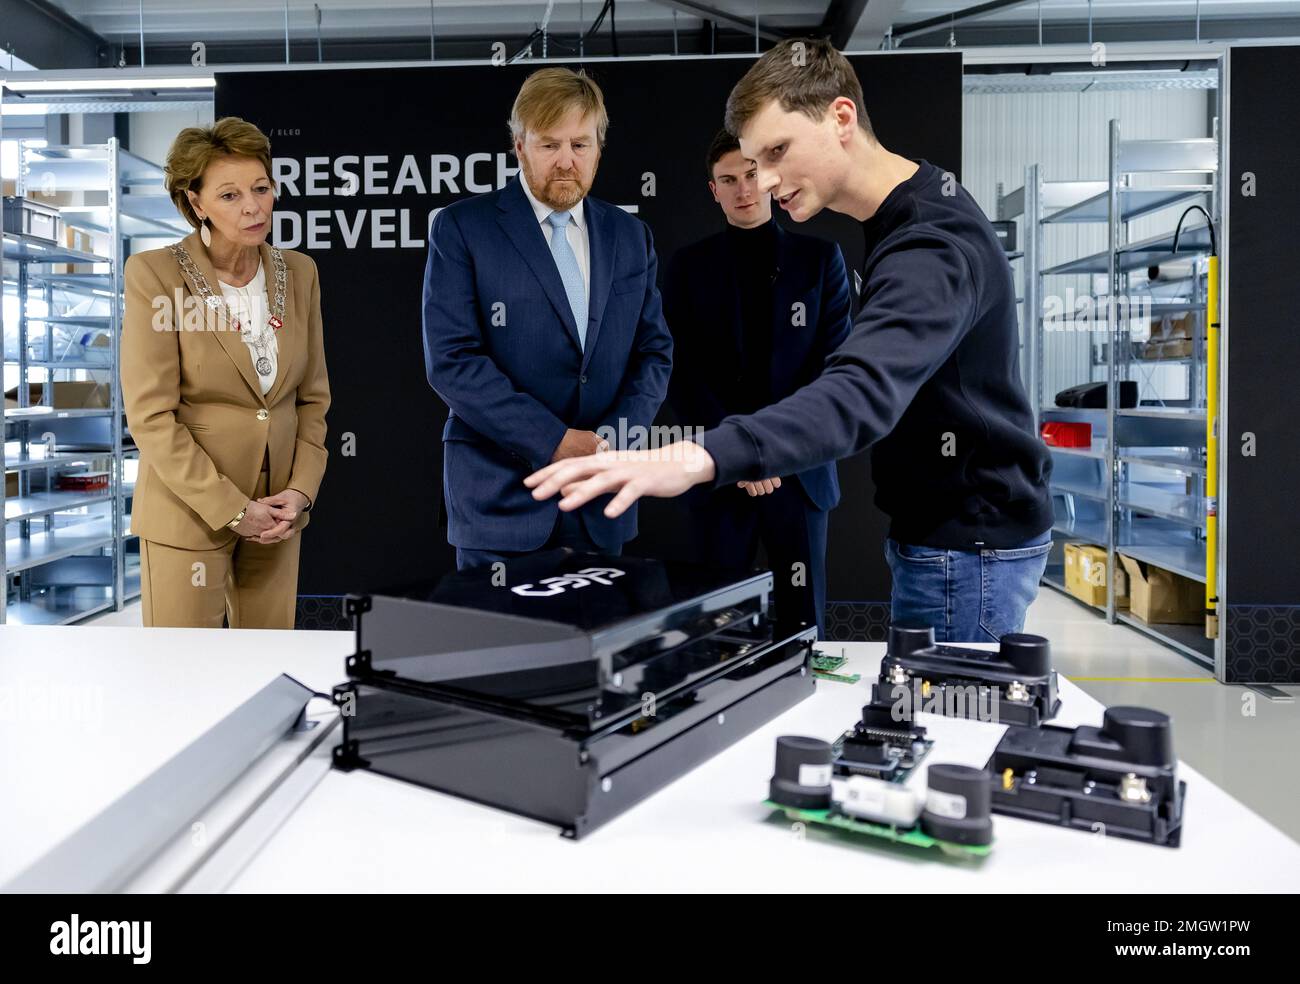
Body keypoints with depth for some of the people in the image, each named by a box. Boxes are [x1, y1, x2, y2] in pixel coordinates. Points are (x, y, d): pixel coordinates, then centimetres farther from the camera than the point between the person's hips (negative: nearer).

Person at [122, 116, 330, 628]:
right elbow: (151, 415, -13)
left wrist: (301, 489, -4)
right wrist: (231, 509, -15)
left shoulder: (298, 272, 4)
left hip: (277, 509, 4)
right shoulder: (156, 274, -10)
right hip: (189, 509, -4)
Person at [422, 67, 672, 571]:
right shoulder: (461, 229, -3)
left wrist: (617, 435, -8)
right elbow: (451, 360, -11)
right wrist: (553, 441, -16)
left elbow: (655, 352, 10)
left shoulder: (631, 237, 10)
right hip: (500, 499, -3)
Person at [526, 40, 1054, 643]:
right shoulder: (917, 212, 7)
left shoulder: (932, 248, -25)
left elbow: (862, 394, -42)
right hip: (939, 529, 9)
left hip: (966, 547, -9)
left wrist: (702, 459, -56)